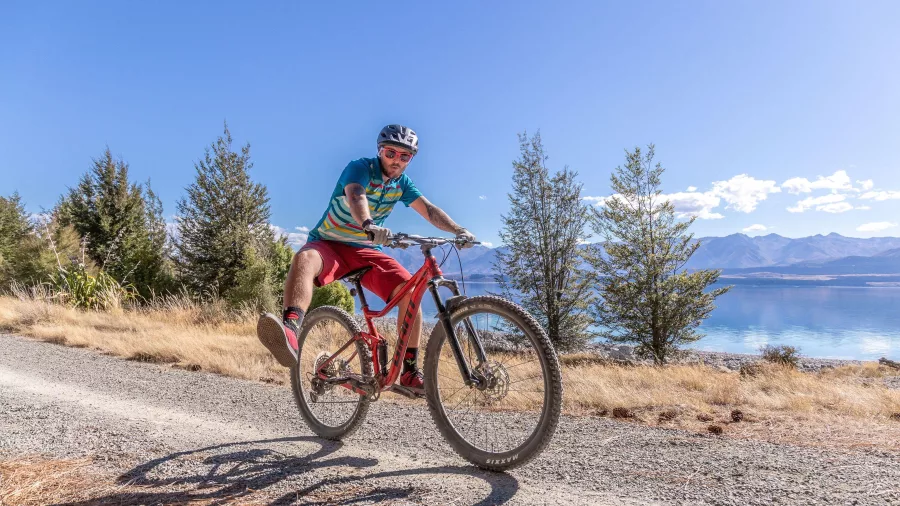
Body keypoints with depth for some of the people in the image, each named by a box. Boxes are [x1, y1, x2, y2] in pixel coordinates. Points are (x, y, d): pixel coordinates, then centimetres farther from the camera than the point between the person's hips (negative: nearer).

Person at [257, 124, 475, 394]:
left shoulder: (402, 183, 5)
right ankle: (290, 331, -60)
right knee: (304, 259, -39)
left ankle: (410, 370, -10)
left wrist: (459, 230, -21)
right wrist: (368, 225, -55)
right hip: (329, 244, -4)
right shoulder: (360, 168, -13)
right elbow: (355, 197, -33)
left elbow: (429, 209, -3)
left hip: (366, 251, 4)